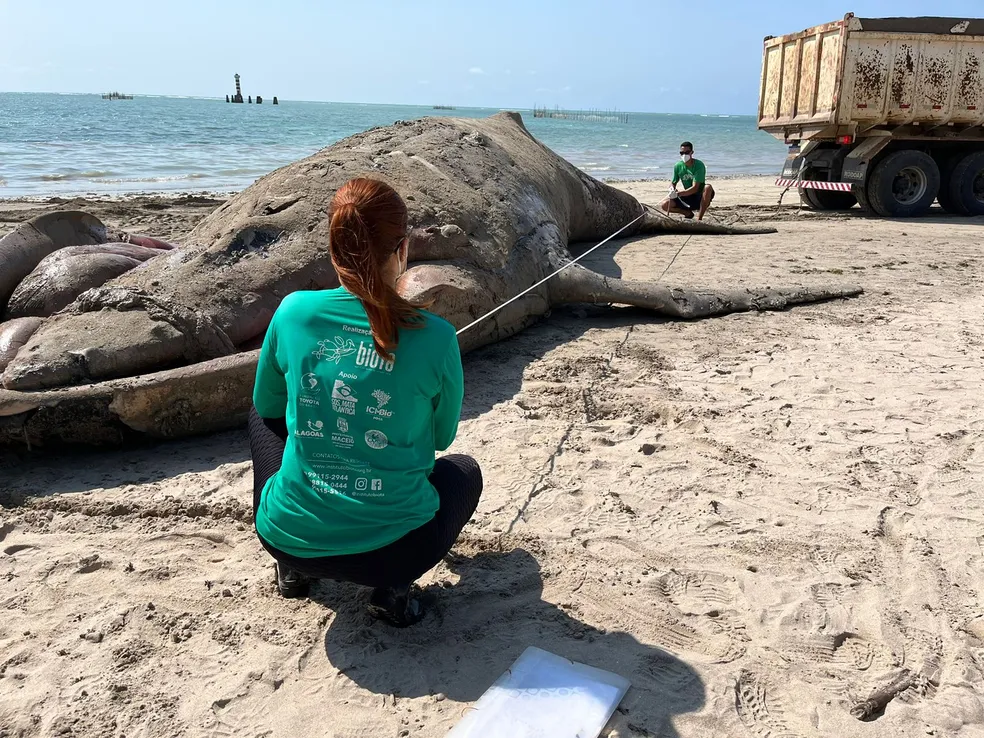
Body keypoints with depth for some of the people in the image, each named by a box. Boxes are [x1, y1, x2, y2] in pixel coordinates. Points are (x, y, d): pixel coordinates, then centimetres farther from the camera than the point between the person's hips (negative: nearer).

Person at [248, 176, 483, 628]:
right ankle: (395, 587, 8)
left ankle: (293, 568, 26)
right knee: (464, 471, 31)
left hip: (289, 537, 3)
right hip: (393, 549, -2)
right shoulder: (435, 337, -14)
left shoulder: (294, 311, -9)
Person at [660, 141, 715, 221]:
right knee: (663, 205, -13)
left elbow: (695, 188, -27)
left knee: (708, 187, -38)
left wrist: (678, 194, -35)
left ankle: (699, 219, -27)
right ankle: (688, 213, 9)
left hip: (700, 197, -4)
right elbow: (673, 184, 7)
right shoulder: (678, 166, -3)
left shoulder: (699, 165, -19)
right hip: (688, 197, 4)